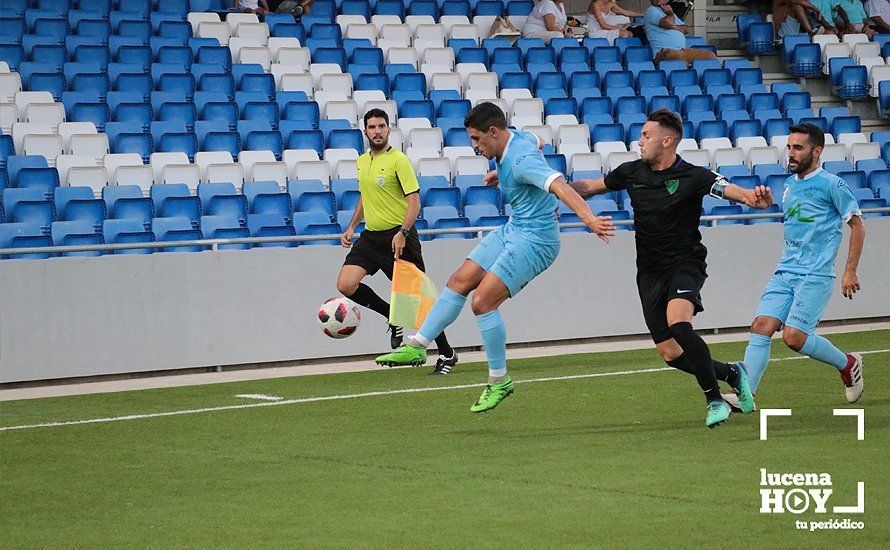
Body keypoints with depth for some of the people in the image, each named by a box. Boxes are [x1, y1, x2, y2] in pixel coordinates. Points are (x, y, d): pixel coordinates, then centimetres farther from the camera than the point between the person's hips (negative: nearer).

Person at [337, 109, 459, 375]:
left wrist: (402, 233, -26)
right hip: (370, 236, 7)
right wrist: (351, 227, 18)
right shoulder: (362, 162, 13)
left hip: (399, 237, -6)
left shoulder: (399, 160, -10)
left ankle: (446, 354, 9)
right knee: (345, 285, -12)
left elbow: (414, 201, -14)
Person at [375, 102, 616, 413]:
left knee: (482, 302, -15)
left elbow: (560, 187, -40)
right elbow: (538, 143, 28)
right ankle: (417, 347, 18)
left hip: (534, 241, -10)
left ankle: (499, 381, -1)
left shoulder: (521, 160, -26)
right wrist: (501, 174, 25)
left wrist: (589, 219, -54)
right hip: (513, 230, 10)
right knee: (459, 282, 8)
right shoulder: (517, 138, 4)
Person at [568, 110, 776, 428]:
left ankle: (715, 400, -20)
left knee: (678, 324, -32)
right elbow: (592, 187, 18)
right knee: (670, 354, -1)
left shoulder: (692, 177, -11)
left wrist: (751, 197, -47)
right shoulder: (632, 172, 5)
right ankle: (731, 373, 24)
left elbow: (730, 189, -25)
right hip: (649, 272, 5)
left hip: (685, 264, -5)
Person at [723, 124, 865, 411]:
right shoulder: (790, 185, 15)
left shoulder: (832, 184, -6)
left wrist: (850, 271, -6)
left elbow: (857, 224, -2)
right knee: (761, 327, -10)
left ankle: (848, 364, 10)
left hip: (816, 276, -7)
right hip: (785, 272, 7)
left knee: (794, 337, -15)